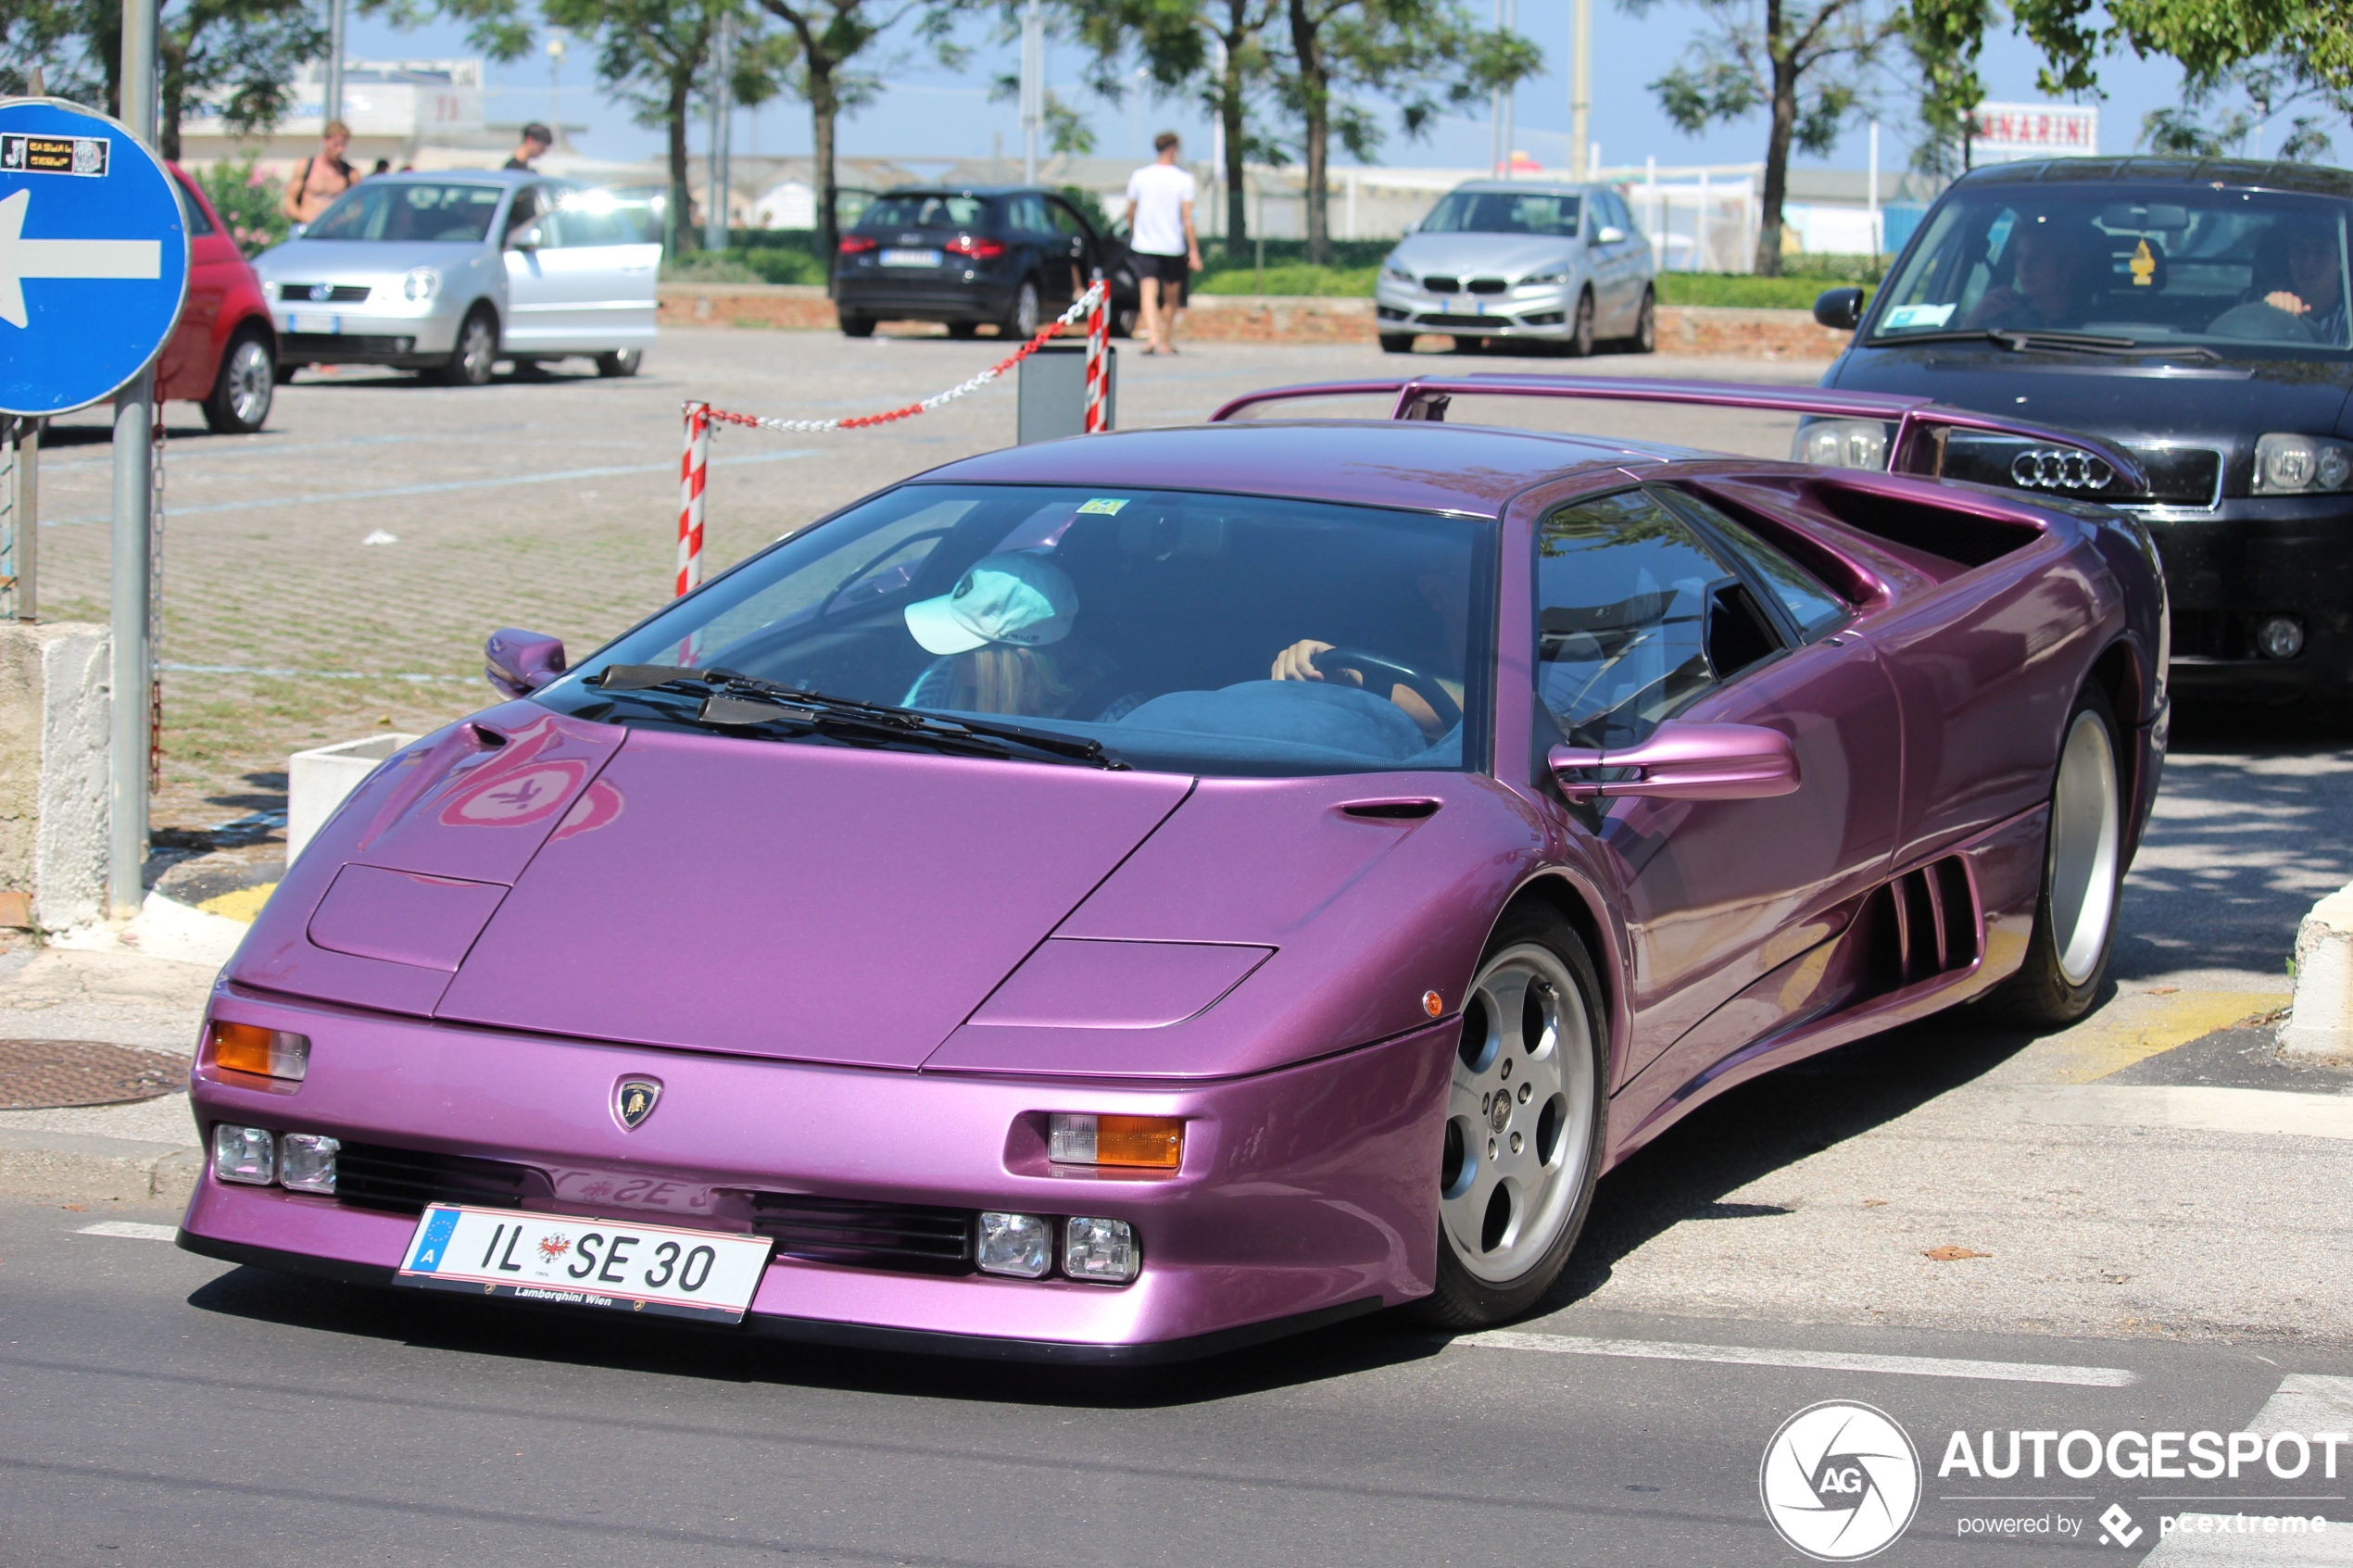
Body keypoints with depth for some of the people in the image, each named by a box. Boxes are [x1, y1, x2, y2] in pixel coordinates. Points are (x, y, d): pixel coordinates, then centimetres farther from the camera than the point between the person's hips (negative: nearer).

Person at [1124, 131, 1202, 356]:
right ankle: (1165, 340, 23)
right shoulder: (1183, 180, -5)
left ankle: (1153, 338, -26)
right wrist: (1194, 251, -8)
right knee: (1171, 297, 15)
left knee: (1149, 294, -8)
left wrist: (1132, 235, 28)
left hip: (1144, 245, 1)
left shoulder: (1139, 177, 2)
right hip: (1174, 245, -1)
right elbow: (1187, 218, -9)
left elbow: (1130, 213, 10)